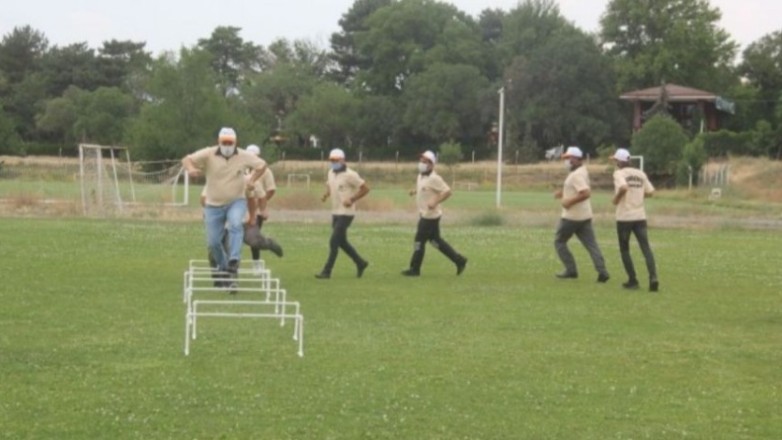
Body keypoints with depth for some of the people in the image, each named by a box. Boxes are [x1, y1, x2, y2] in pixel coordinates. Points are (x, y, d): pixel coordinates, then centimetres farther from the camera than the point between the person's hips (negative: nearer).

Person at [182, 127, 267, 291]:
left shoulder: (243, 156, -5)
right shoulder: (208, 154, -9)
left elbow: (261, 165, 8)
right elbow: (187, 159, -14)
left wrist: (252, 180, -7)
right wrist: (190, 169, -37)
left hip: (236, 202, -1)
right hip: (214, 205, 1)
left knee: (235, 224, -33)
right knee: (213, 242, 1)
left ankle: (233, 262, -34)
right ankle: (222, 267, 27)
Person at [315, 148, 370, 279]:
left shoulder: (350, 175, -15)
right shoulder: (331, 173, 8)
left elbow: (365, 188, -13)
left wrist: (352, 200, -19)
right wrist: (326, 195, 3)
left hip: (346, 213, -8)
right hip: (335, 212, 8)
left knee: (334, 242, -9)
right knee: (342, 242, 15)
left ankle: (327, 271, -4)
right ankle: (360, 263, 30)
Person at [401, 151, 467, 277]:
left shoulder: (434, 178, -19)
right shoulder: (421, 176, 10)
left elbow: (447, 191, -21)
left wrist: (435, 202, -29)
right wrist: (415, 191, 10)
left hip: (430, 215, -10)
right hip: (424, 214, 10)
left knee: (419, 241, -2)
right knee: (435, 240, 16)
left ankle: (414, 269, 10)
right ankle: (459, 260, 22)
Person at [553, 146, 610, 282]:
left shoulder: (576, 175, -19)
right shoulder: (582, 171, 12)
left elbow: (586, 193, -31)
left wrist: (570, 201, -23)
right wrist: (563, 193, 14)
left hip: (571, 216, -9)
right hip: (585, 215, 9)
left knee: (559, 241, 8)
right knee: (591, 244, 3)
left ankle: (571, 270, 7)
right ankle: (602, 271, -9)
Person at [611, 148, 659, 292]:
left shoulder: (619, 173, -6)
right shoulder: (641, 174, 10)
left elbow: (623, 187, -25)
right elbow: (650, 192, 10)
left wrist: (616, 199, -9)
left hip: (624, 217, -4)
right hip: (640, 216, 4)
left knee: (624, 250, 11)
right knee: (646, 248, -2)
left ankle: (633, 280, 9)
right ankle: (653, 278, -19)